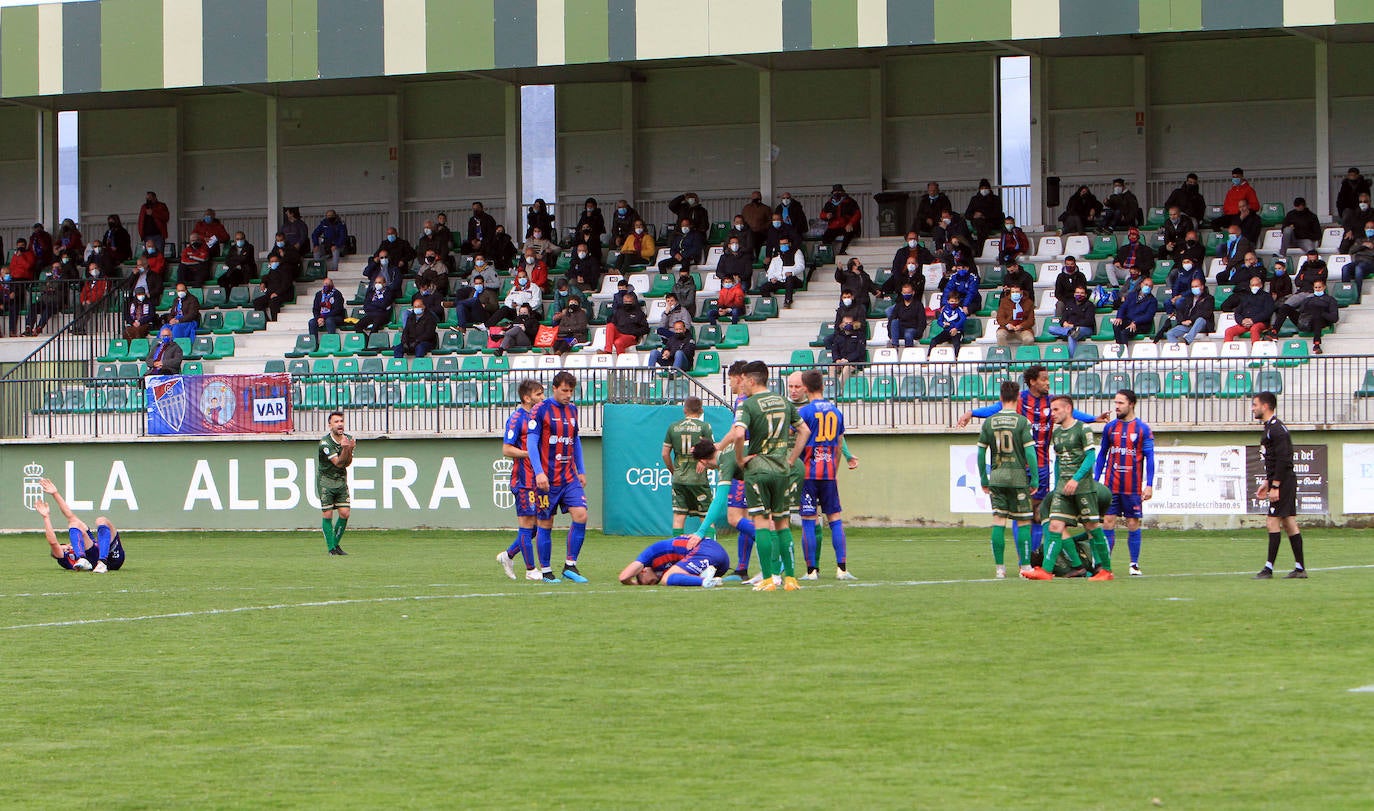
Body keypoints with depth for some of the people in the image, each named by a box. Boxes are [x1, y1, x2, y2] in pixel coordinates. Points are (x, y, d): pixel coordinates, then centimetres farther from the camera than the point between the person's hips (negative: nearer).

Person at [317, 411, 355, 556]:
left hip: (341, 480, 5)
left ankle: (336, 544, 13)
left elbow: (347, 463, -3)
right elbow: (338, 463, -20)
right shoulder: (325, 442, -18)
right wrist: (345, 449, -35)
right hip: (326, 480, -5)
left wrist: (350, 450, -21)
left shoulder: (348, 439, 0)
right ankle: (331, 548, 2)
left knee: (345, 513, -3)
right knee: (327, 515, -5)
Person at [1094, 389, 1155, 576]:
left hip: (1133, 487, -2)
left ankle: (1134, 564, 10)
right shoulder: (1110, 427, 8)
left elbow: (1149, 457, -1)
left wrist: (1149, 485, -8)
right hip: (1111, 485, 2)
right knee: (1108, 522, -2)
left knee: (1133, 524, 2)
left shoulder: (1143, 429, -1)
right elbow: (1102, 455, 15)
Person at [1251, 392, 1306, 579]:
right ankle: (1300, 569, 11)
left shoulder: (1276, 429, -15)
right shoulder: (1272, 427, 17)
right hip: (1286, 483, 10)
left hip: (1283, 481, -10)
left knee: (1273, 523, -9)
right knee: (1289, 524, 10)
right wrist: (1267, 482, 23)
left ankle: (1269, 569, -9)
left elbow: (1283, 459, -21)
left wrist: (1275, 486, -22)